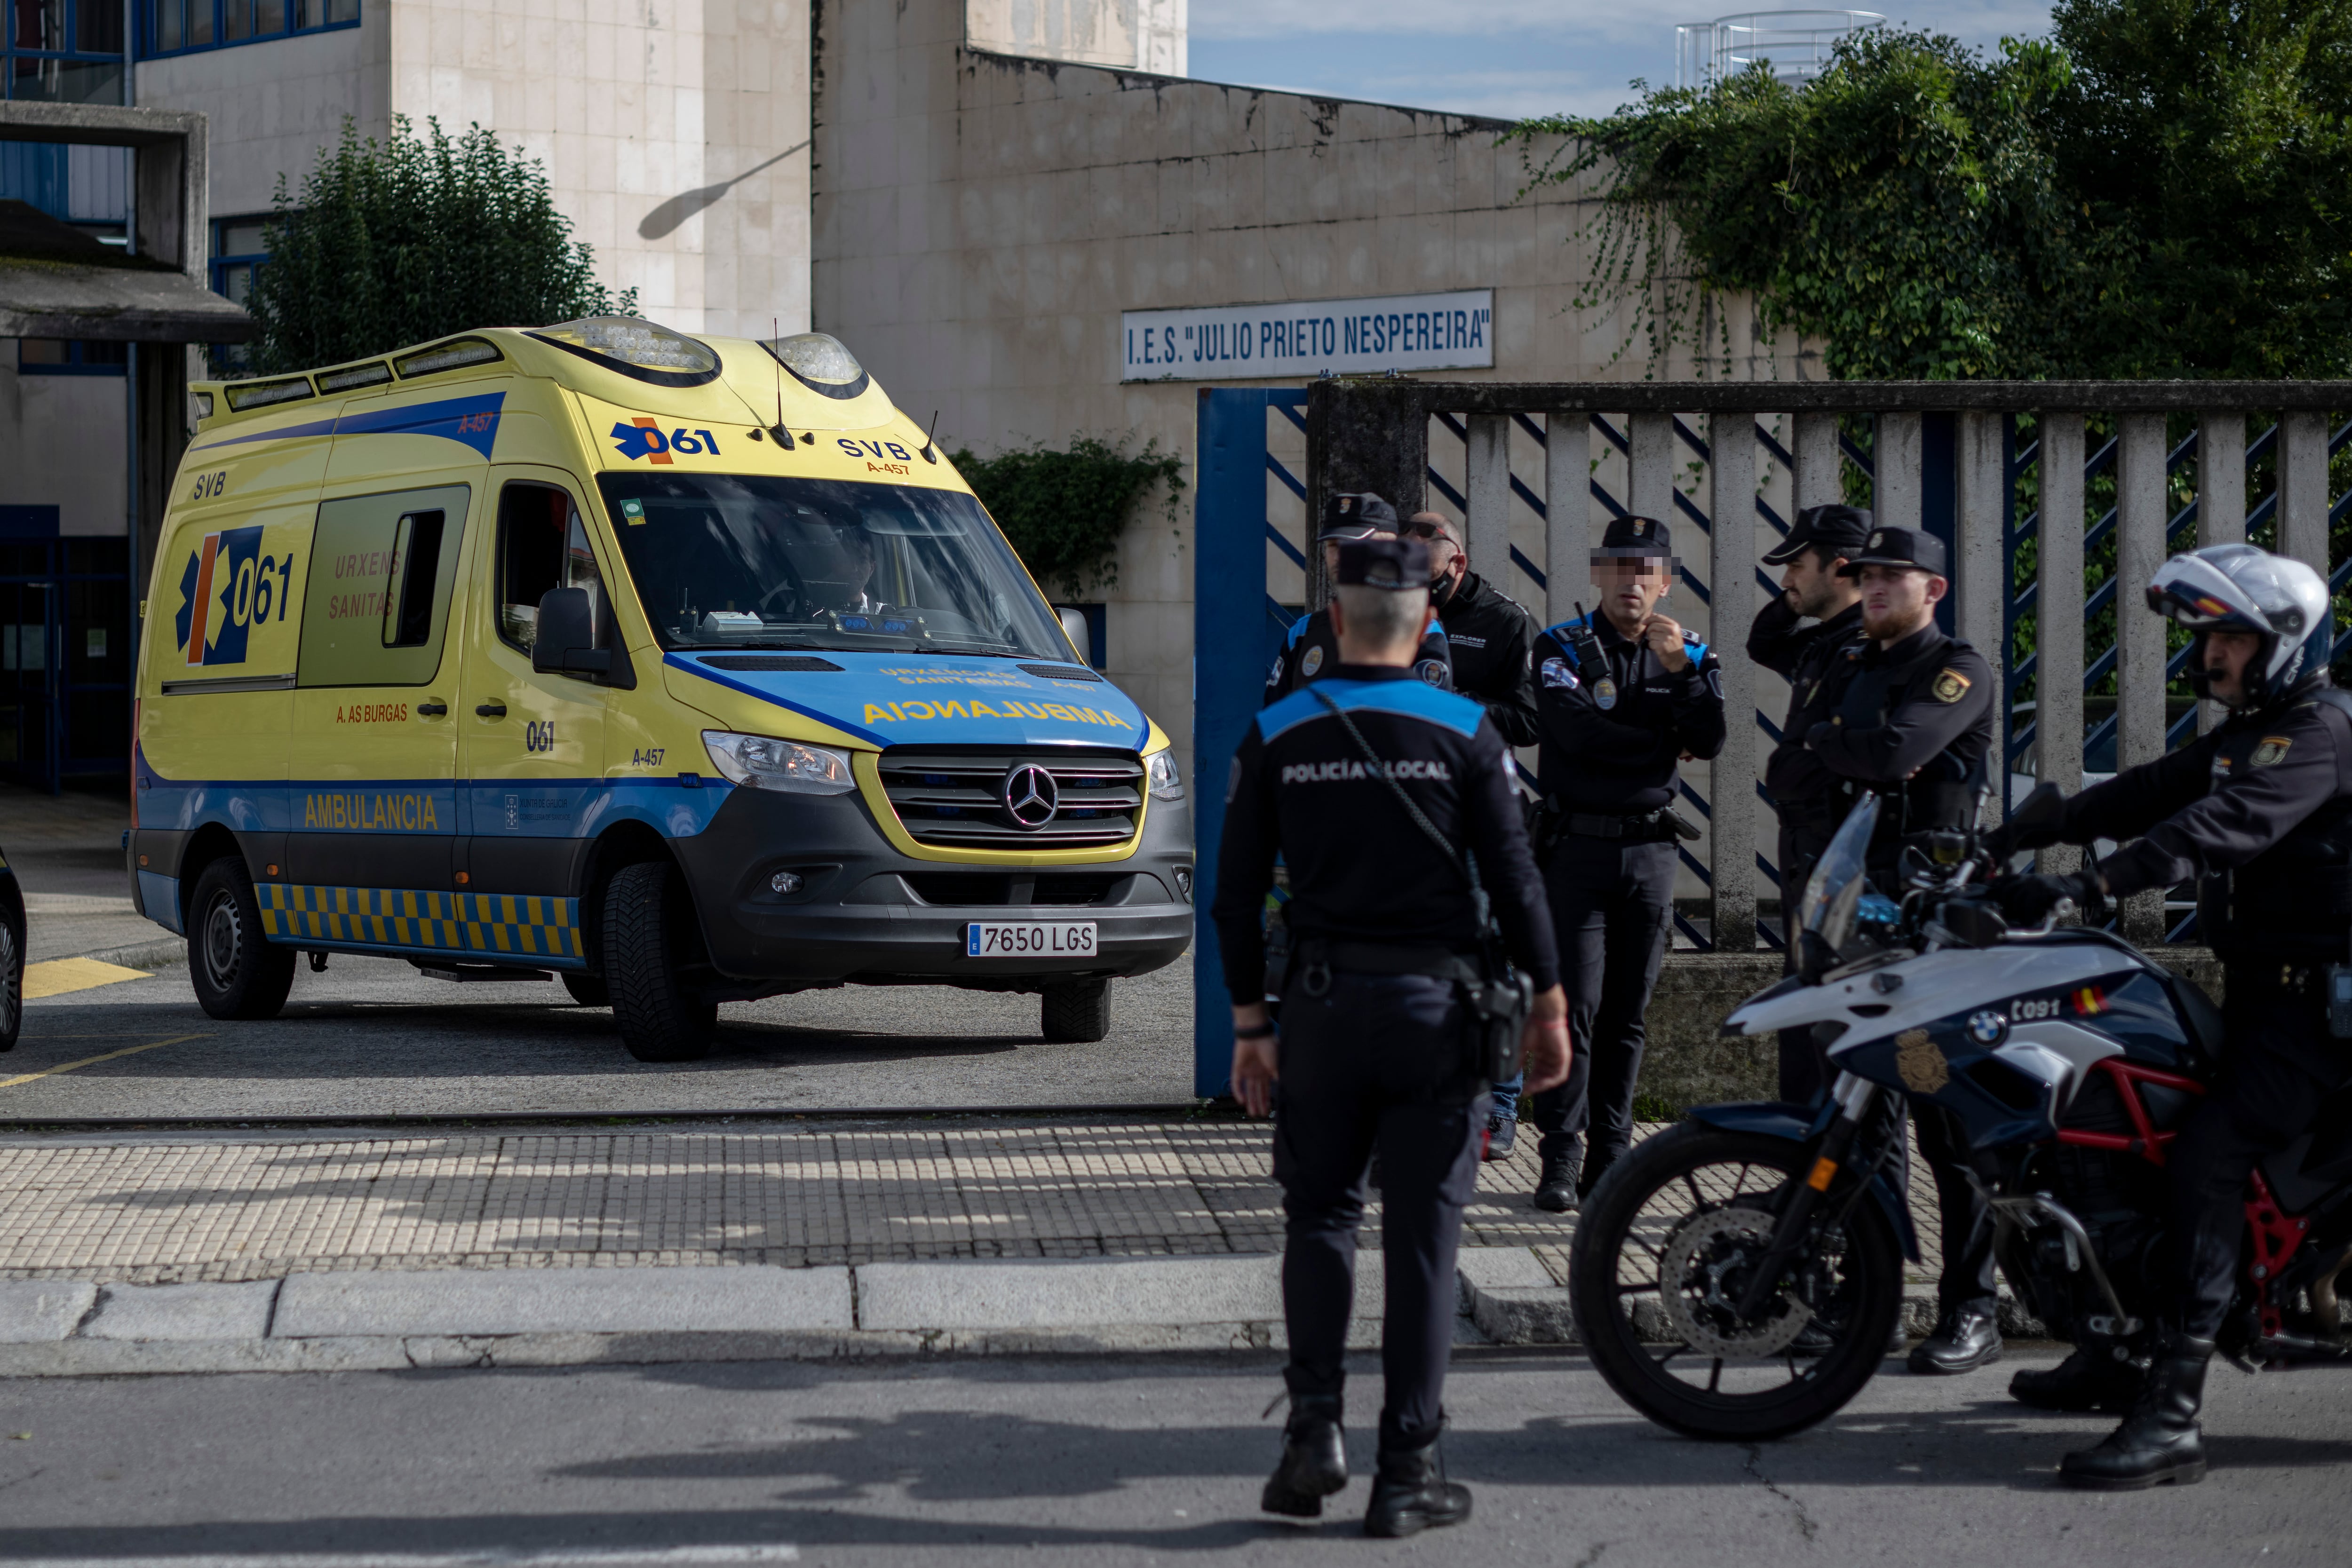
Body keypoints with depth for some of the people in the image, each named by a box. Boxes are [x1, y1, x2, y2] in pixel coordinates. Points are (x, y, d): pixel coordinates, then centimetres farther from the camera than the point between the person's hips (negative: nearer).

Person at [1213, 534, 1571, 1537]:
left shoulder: (1275, 736, 1)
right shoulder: (1464, 732, -4)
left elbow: (1236, 894, 2)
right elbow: (1512, 879, -4)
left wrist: (1249, 1023, 8)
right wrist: (1548, 1003, 5)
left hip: (1322, 1003, 1)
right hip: (1435, 1004, -1)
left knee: (1318, 1215, 16)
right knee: (1421, 1238, 3)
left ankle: (1314, 1424, 1)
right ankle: (1407, 1471, 4)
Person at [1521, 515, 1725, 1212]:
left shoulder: (1691, 657, 10)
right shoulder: (1562, 648, -1)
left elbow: (1710, 740, -5)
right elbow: (1579, 731, -16)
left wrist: (1680, 668, -19)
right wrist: (1665, 743, -4)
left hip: (1649, 848, 3)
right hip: (1576, 846, -3)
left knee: (1627, 1015, 5)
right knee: (1574, 1007, -9)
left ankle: (1610, 1157, 10)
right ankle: (1561, 1159, -7)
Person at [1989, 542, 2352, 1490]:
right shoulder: (2246, 732, 18)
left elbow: (2222, 827, -30)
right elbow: (2147, 793, 13)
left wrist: (2086, 887, -40)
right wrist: (2023, 835, 0)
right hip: (2259, 988, 11)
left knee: (2206, 1159, -25)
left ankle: (2173, 1415, -31)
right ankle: (2114, 1353, 30)